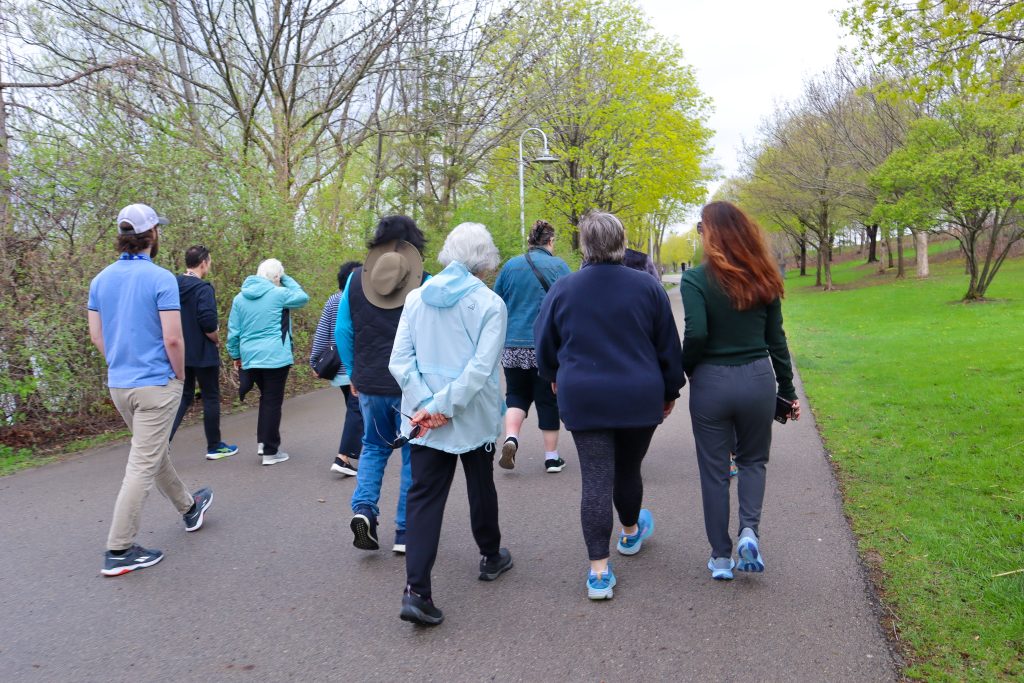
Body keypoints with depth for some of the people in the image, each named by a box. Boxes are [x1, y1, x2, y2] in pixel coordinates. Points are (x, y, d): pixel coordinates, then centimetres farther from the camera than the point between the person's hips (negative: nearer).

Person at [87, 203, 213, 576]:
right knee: (143, 465, -1)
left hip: (118, 384, 8)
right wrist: (180, 376, -3)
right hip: (156, 384, -8)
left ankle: (188, 508, 42)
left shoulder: (101, 279, 5)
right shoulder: (161, 279, -16)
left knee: (156, 451, 22)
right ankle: (118, 551, 4)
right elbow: (172, 339, -18)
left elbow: (96, 335, 10)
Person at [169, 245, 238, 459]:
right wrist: (217, 340, -5)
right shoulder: (203, 288, -16)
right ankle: (214, 447, 17)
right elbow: (208, 323, -23)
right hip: (202, 353, -6)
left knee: (183, 396, 14)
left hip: (180, 353, 7)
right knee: (211, 398, 7)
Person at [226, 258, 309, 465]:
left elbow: (233, 331, 8)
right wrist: (287, 279, 10)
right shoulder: (278, 293, -9)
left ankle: (262, 442, 19)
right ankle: (270, 451, 5)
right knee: (273, 401, 1)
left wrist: (236, 355, 17)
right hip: (275, 357, -5)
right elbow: (302, 297, 7)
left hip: (250, 357, 6)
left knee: (265, 397, 22)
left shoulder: (240, 298, 7)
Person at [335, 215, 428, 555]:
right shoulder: (425, 284, -7)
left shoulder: (356, 280, 2)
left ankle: (363, 509, 3)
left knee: (374, 447, 22)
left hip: (370, 383, 3)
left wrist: (354, 373, 13)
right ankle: (405, 533, 14)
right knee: (413, 455, 9)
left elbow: (342, 332, 3)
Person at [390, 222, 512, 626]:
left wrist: (428, 406, -10)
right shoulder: (490, 304, -10)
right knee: (481, 487, 19)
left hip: (424, 418, 2)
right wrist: (447, 407, -17)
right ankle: (491, 558, 40)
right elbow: (481, 366, -20)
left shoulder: (417, 298, 1)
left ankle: (416, 591, -3)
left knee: (424, 497, 5)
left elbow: (399, 361, -5)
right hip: (474, 419, -2)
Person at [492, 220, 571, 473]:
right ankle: (552, 457, 15)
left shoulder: (510, 266, 4)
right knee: (548, 399, 9)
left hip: (513, 345, 2)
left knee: (517, 394, 16)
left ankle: (511, 438, -7)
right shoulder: (559, 266, -3)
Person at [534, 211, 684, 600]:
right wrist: (670, 390, 18)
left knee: (596, 480, 1)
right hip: (640, 398, 1)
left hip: (583, 399, 0)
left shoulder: (563, 289, -2)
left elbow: (545, 345, 9)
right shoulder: (647, 287, -2)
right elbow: (669, 346, 4)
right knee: (628, 470, 20)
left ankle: (599, 572, 2)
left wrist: (554, 377, 29)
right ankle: (631, 533, 46)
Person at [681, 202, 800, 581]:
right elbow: (776, 339, 5)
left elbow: (696, 333, -22)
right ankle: (749, 530, 3)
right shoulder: (762, 278, 2)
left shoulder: (696, 278, -11)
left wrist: (686, 370, -3)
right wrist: (788, 390, 13)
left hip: (711, 382, -3)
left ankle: (721, 557, 19)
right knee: (753, 459, 23)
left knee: (714, 470, 11)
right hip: (758, 379, 3)